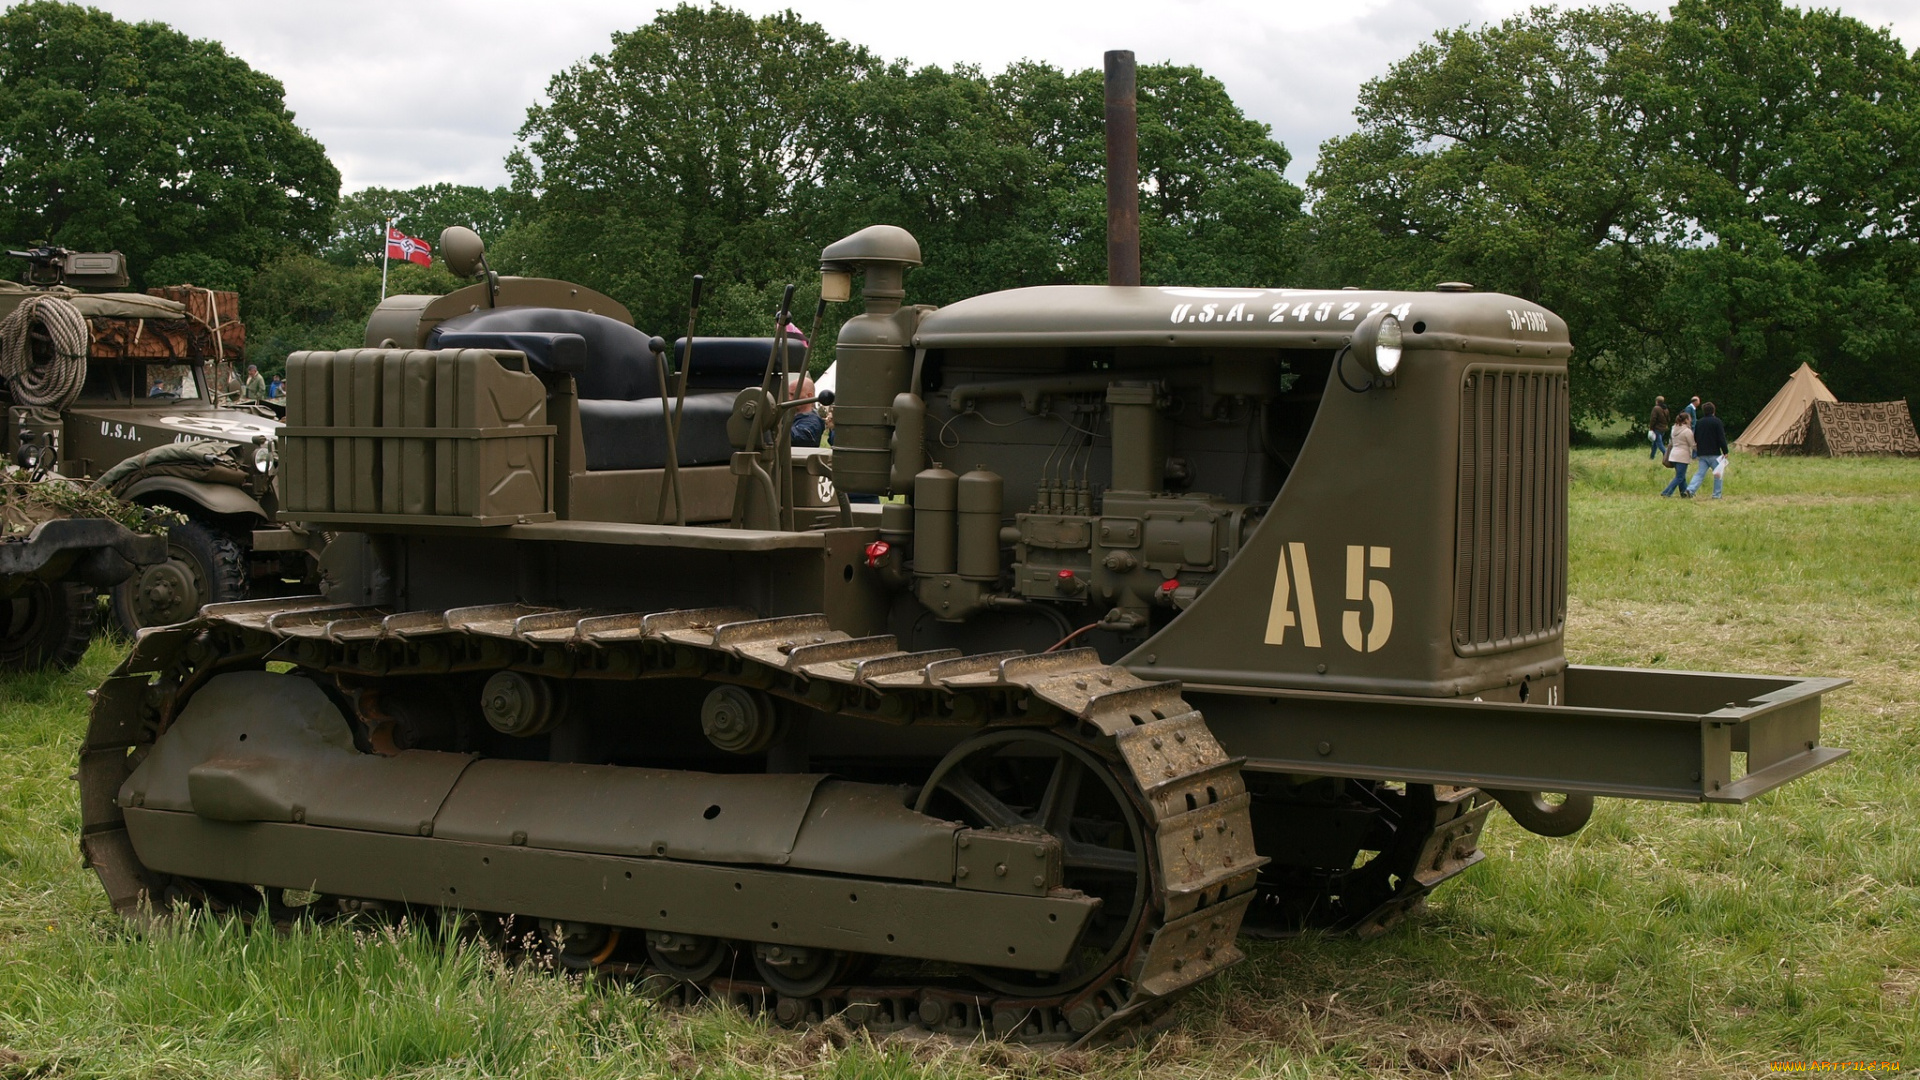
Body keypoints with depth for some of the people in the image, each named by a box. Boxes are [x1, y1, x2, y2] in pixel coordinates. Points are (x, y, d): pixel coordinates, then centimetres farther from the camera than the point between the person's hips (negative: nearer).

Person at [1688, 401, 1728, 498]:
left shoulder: (1699, 422, 10)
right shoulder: (1716, 421, -7)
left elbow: (1695, 438, 19)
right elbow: (1721, 438, -11)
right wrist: (1725, 452, -9)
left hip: (1702, 453, 5)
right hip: (1714, 453, -5)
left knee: (1700, 473, 6)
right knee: (1718, 474, 6)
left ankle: (1690, 489, -13)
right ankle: (1717, 494, 5)